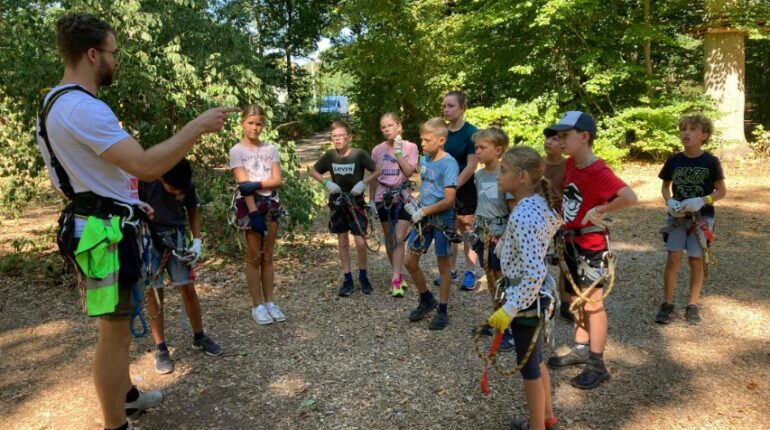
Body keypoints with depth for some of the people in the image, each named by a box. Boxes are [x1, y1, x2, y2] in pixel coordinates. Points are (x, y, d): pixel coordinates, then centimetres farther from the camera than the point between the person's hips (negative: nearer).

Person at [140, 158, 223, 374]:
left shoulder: (188, 183, -10)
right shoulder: (144, 179, -21)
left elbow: (193, 211, 5)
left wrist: (197, 241, -2)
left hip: (176, 237, 3)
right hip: (149, 239, -3)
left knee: (188, 288, 2)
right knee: (154, 292, -2)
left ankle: (199, 337, 18)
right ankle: (160, 349, 8)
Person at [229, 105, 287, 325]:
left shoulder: (271, 149, 7)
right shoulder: (237, 151, -3)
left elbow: (277, 180, -2)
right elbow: (243, 184, -12)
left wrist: (256, 185, -18)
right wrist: (253, 212, -20)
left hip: (271, 204, 3)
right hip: (249, 205, -3)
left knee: (268, 256, 8)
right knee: (254, 257, 1)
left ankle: (269, 301, 16)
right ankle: (257, 305, 9)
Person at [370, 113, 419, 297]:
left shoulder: (410, 147, -3)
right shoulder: (377, 150, 3)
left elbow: (409, 172, -15)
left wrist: (398, 151, -17)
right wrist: (371, 200, 8)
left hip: (402, 198, -3)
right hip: (383, 199, 3)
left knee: (399, 239, -9)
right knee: (389, 239, 9)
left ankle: (395, 279, -7)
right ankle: (398, 276, 23)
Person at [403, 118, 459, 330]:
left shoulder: (448, 163, -17)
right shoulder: (424, 159, 5)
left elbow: (449, 201, -21)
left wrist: (423, 211, -18)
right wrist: (415, 206, 2)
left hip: (442, 220, -7)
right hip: (423, 218, 7)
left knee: (443, 264, 6)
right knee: (410, 261, 9)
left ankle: (442, 311, 20)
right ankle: (427, 299, 30)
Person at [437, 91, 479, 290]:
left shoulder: (471, 132, -11)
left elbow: (471, 166, -15)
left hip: (465, 189, -5)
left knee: (466, 230, 3)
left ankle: (470, 272, 12)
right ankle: (451, 271, 20)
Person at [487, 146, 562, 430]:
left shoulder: (524, 216, -28)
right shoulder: (537, 204, 2)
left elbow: (534, 273, -31)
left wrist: (509, 309, -25)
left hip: (525, 298, -10)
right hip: (535, 295, 10)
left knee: (528, 367, 9)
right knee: (536, 360, 25)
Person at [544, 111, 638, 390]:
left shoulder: (599, 171, -22)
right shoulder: (570, 164, 3)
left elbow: (630, 197, -35)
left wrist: (599, 211, -24)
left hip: (591, 246, -8)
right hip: (571, 242, 8)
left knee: (592, 303, 1)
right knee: (577, 299, 18)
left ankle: (597, 365, 14)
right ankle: (581, 349, 33)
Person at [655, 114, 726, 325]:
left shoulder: (710, 162, -8)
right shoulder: (674, 160, -2)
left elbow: (722, 191, -2)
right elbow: (665, 186, 10)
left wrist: (702, 201, -20)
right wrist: (670, 202, -11)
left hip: (701, 217, -1)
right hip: (677, 216, 1)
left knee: (696, 260, 3)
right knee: (673, 259, -4)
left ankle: (692, 305, 18)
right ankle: (667, 304, 8)